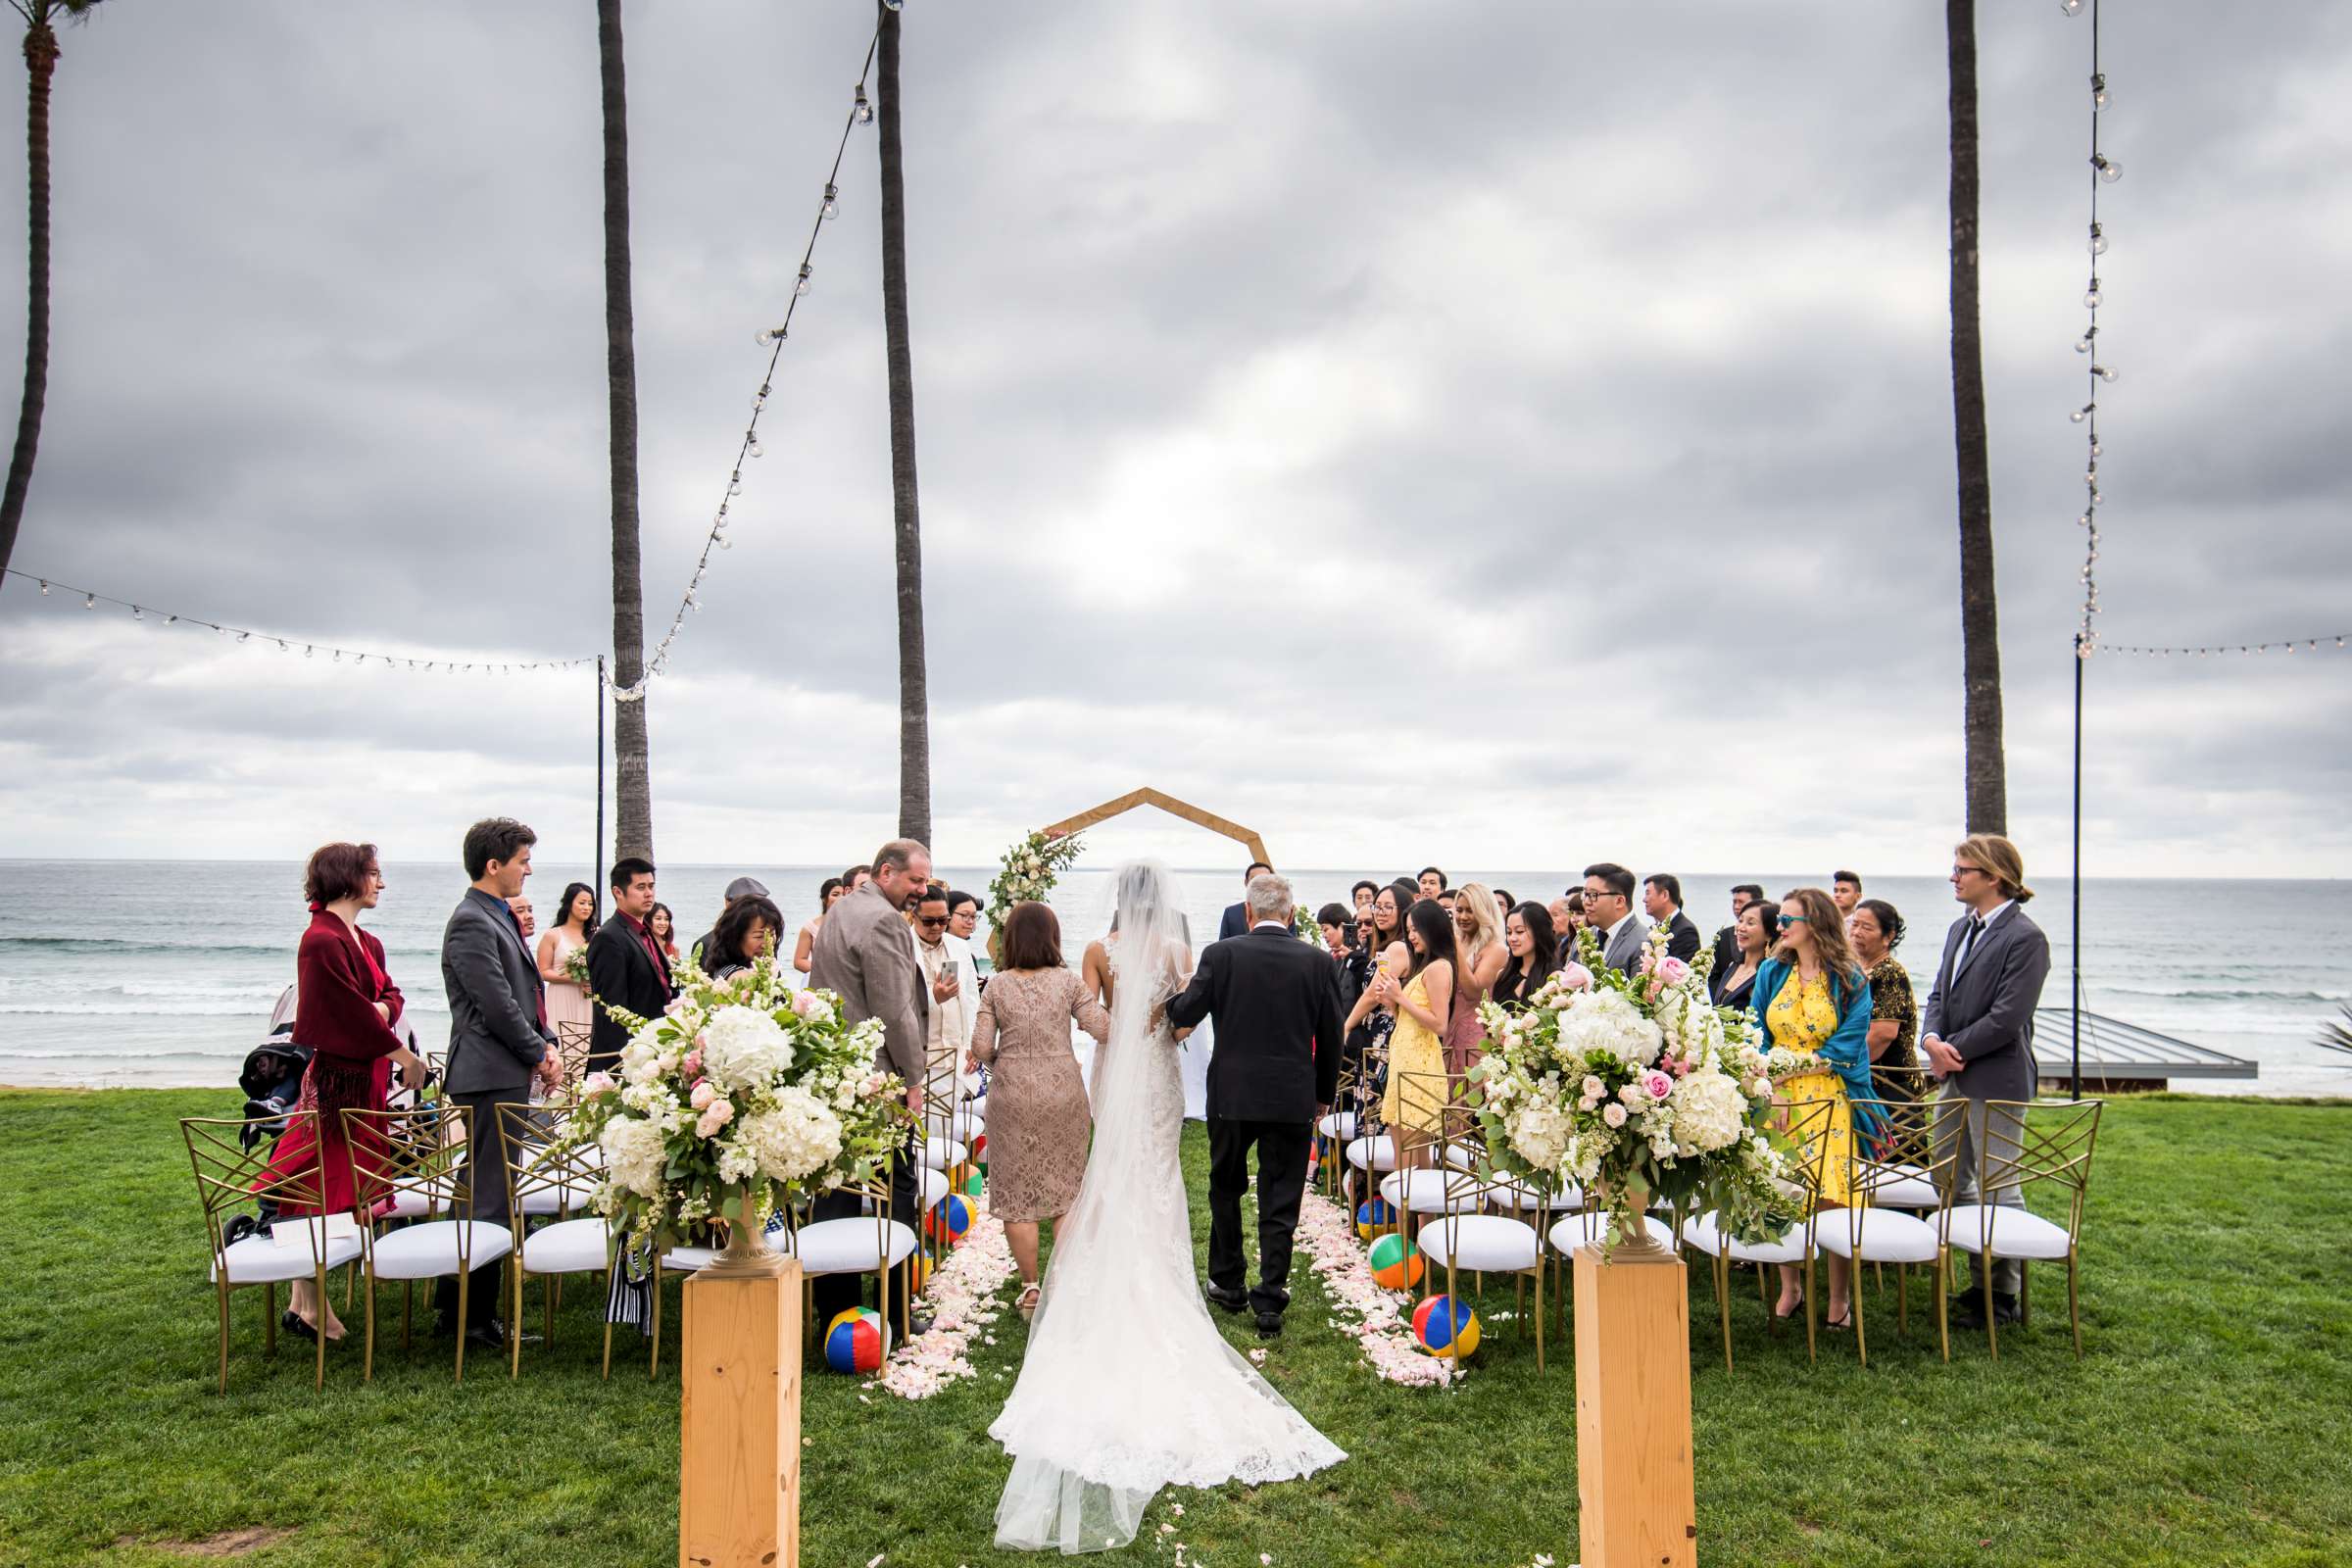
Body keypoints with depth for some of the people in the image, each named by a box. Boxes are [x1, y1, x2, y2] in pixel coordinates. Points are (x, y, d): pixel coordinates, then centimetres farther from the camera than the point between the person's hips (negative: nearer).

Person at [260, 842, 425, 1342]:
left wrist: (383, 1009, -8)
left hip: (367, 1076, 9)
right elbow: (350, 1010, -17)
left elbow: (390, 993, 16)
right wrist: (403, 1054, -12)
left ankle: (308, 1299, 18)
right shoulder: (322, 941, -14)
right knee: (323, 1186, -3)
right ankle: (308, 1304, 5)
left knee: (345, 1185, 11)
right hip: (337, 1078, -9)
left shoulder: (367, 942, 15)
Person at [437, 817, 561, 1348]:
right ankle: (472, 1317, 5)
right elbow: (498, 1006, -19)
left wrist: (546, 1045, 8)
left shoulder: (500, 918, 17)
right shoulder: (471, 923, -15)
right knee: (489, 1200, -4)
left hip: (508, 1074, 10)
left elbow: (527, 992, 21)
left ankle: (459, 1305, 26)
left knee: (485, 1195, 16)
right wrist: (540, 1055, -8)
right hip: (491, 1075, -10)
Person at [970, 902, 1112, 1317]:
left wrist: (980, 1056, 15)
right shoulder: (1068, 982, -5)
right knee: (1067, 1189, 13)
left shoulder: (997, 986, -4)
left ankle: (1030, 1288, 14)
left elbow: (981, 1047, -7)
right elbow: (1104, 1029, -8)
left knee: (1017, 1193, 9)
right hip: (1063, 1092, 1)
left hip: (1012, 1096, 0)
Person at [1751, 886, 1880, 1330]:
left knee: (1834, 1200, -6)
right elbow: (1757, 1037, 6)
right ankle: (1790, 1288, 17)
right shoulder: (1771, 972, 9)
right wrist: (1769, 1088, -10)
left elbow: (1846, 1048, -6)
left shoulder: (1850, 979, -1)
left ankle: (1838, 1299, 8)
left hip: (1831, 1099, -3)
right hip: (1778, 1097, 3)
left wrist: (1786, 1070, -12)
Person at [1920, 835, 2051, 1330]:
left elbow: (2007, 1017, -19)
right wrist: (1932, 1039, -5)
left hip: (1997, 1079, -9)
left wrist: (1952, 1049, -13)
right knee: (1952, 1182, 15)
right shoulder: (1961, 929, 12)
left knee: (1999, 1189, 1)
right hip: (1956, 1077, 9)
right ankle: (1982, 1280, 27)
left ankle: (2005, 1295, 12)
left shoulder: (2025, 938, -14)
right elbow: (1940, 995, 14)